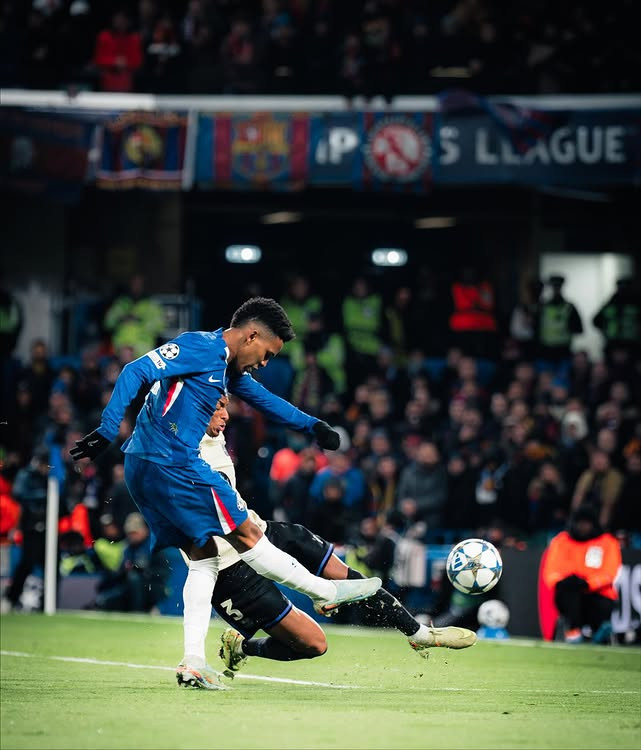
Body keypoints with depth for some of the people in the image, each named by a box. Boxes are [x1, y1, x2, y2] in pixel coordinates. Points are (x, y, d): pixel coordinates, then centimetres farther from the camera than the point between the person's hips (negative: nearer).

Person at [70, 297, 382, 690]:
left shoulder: (228, 368, 20)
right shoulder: (200, 347, -9)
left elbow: (264, 399, 33)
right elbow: (136, 372, -18)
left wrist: (312, 425, 25)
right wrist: (107, 432, -24)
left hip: (145, 468, 11)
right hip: (171, 462, -11)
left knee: (204, 558, 10)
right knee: (246, 534, 0)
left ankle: (193, 661, 4)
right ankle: (327, 592, 9)